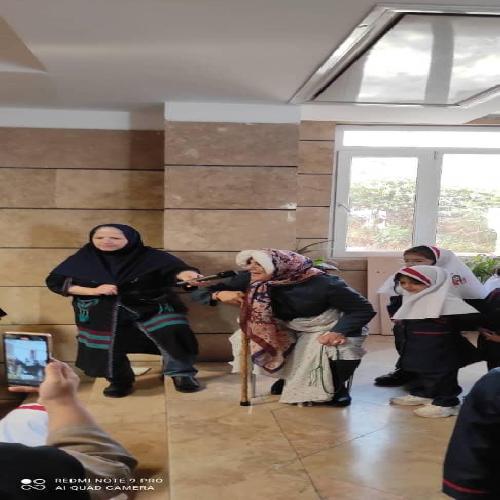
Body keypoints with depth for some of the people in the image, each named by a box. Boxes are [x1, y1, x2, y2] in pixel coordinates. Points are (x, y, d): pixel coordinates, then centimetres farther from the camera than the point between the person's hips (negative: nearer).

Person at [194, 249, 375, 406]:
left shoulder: (321, 284, -30)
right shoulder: (251, 279, -20)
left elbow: (364, 309, -22)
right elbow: (199, 293, -14)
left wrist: (339, 331, -39)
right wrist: (219, 294, -37)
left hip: (326, 330, -4)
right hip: (286, 330, 4)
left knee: (342, 351, -34)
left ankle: (336, 387, 2)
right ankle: (289, 377, 10)